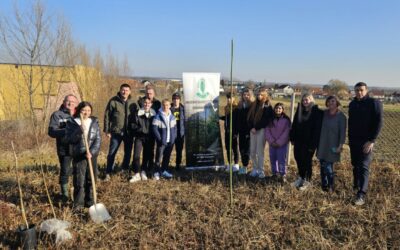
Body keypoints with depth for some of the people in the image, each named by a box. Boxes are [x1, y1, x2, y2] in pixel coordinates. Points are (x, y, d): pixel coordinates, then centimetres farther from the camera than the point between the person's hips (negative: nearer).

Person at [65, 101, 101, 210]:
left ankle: (89, 202, 24)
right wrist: (79, 130, -21)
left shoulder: (94, 122, 5)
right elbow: (69, 139, -7)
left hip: (92, 155, 2)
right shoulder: (72, 122, 0)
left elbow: (98, 139, -1)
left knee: (91, 180, 10)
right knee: (79, 181, -3)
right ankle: (78, 204, 9)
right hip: (79, 155, -2)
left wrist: (91, 152, -15)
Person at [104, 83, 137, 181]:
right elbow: (107, 116, -3)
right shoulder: (113, 101, -6)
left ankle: (125, 169, 34)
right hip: (116, 132, -3)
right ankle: (108, 173, 12)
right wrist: (107, 130, -6)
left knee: (128, 152, 14)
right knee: (112, 153, 1)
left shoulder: (132, 103, 3)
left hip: (129, 132, 3)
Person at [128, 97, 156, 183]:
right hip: (139, 137, -2)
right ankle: (136, 174, 1)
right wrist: (141, 129, -13)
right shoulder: (137, 113, -2)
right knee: (136, 155, -9)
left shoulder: (154, 114, 3)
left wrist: (153, 134, -5)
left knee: (147, 155, 9)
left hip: (150, 138, 2)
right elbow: (132, 125, -4)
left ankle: (144, 172, 25)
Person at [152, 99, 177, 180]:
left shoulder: (172, 116, 6)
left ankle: (164, 170, 27)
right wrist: (160, 139, -15)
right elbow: (154, 129, -12)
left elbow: (175, 128, 12)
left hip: (170, 141, 5)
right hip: (162, 142, -5)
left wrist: (173, 137, 0)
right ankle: (157, 172, 9)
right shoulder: (158, 116, -11)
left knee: (167, 156, 14)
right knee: (159, 157, -2)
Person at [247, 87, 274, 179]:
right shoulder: (254, 104, 12)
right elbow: (249, 117, 10)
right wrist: (251, 128, -3)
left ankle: (261, 171, 6)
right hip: (253, 130, 5)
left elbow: (266, 120, -10)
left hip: (261, 130, -5)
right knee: (252, 151, 6)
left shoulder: (267, 107, -3)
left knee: (259, 152, -3)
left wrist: (256, 128, -12)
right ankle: (255, 169, 19)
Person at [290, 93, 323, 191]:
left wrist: (313, 144, -18)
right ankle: (301, 178, 29)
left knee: (307, 161, 4)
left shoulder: (317, 112, -11)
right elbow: (294, 125, 10)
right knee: (298, 159, 12)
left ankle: (307, 181, 19)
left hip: (309, 142, -6)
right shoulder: (299, 110, 7)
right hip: (298, 140, 6)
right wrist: (292, 138, 5)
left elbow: (317, 129, -15)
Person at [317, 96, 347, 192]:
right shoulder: (324, 113, 4)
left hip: (332, 145, -5)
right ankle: (324, 185, 22)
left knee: (328, 166, -6)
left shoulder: (341, 116, -9)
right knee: (323, 165, 9)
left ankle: (331, 186, 10)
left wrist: (340, 145, -14)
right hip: (322, 144, 5)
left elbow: (342, 132, -10)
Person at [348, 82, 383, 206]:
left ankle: (361, 195, -10)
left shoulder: (374, 103, -8)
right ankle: (356, 186, 29)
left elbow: (378, 123, -12)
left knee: (364, 167, -9)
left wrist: (372, 140, -17)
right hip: (354, 141, 5)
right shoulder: (352, 104, 9)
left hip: (366, 141, -5)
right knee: (355, 165, 13)